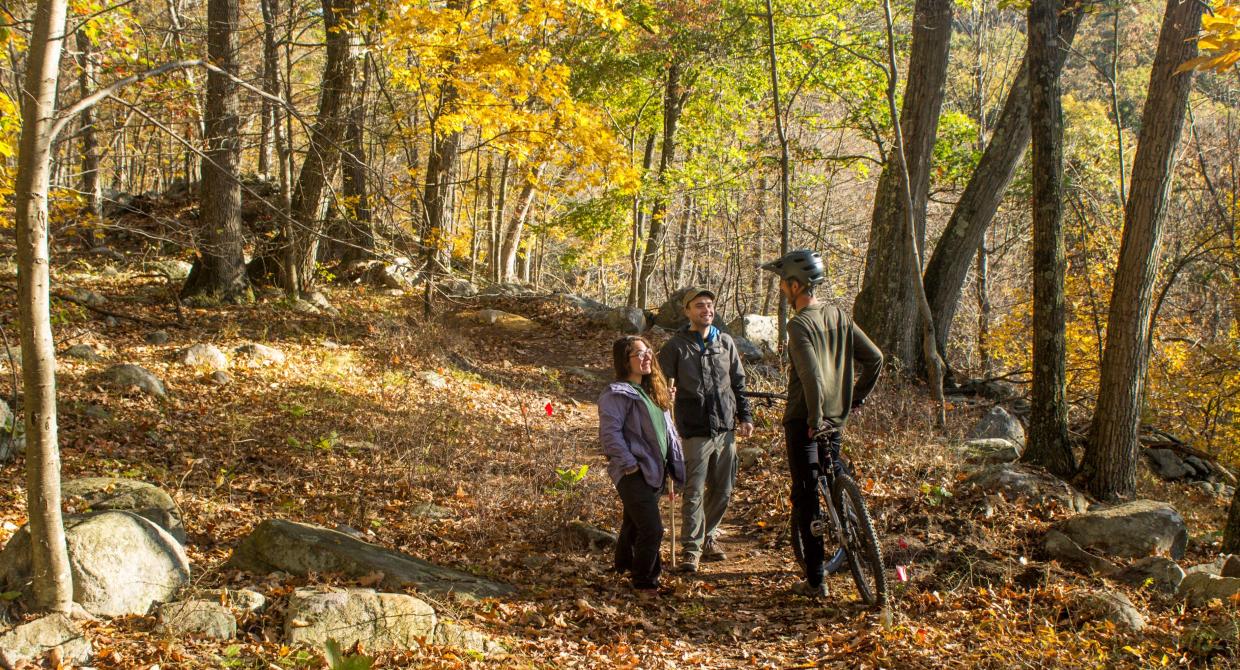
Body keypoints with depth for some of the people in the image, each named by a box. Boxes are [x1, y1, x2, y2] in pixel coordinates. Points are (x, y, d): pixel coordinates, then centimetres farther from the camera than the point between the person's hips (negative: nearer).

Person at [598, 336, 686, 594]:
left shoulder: (653, 391, 15)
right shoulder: (617, 394, -13)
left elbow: (667, 428, 23)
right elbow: (610, 432, -19)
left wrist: (675, 461, 16)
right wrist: (629, 463, -21)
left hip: (655, 472, 8)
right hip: (634, 473, -8)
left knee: (634, 524, 21)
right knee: (652, 529, -11)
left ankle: (625, 566, 37)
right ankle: (644, 582, 2)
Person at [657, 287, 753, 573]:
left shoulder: (725, 342, 10)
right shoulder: (676, 346, -2)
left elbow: (739, 383, 17)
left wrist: (745, 416, 11)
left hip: (726, 429, 5)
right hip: (696, 431, -4)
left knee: (722, 490, 11)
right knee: (694, 493, -6)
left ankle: (708, 537, 28)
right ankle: (691, 549, 2)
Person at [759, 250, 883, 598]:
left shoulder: (800, 324, -15)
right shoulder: (840, 317, 7)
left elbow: (812, 375, -26)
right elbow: (875, 358, 8)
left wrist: (814, 420, -19)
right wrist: (855, 398, 16)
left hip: (805, 423, -7)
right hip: (836, 421, 7)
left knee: (807, 498, -1)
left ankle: (816, 581, 1)